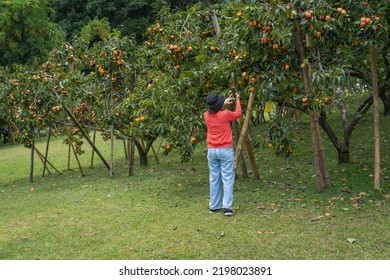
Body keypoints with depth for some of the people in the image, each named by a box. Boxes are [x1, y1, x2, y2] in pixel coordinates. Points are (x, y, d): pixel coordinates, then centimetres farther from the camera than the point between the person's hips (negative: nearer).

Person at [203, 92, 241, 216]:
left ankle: (214, 206, 16)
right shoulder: (225, 114, -13)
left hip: (211, 151, 4)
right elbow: (238, 114, 10)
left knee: (214, 179, 11)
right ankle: (227, 206, -6)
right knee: (227, 179, -1)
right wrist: (237, 101, 24)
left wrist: (223, 104, 29)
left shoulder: (206, 115, -2)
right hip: (225, 150, -4)